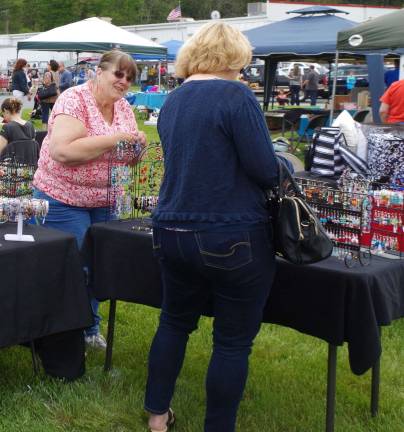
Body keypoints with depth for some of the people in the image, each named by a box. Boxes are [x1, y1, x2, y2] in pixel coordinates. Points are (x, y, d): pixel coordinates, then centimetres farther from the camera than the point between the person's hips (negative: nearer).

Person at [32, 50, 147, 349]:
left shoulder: (125, 108, 4)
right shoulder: (74, 99, -17)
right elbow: (62, 150, -29)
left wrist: (136, 146, -11)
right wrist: (114, 138, -28)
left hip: (104, 200, 7)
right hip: (63, 199, -6)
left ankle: (90, 328, 30)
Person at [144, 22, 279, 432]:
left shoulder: (171, 101, 10)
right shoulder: (236, 95, -13)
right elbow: (266, 171, -15)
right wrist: (279, 167, 6)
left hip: (172, 232, 8)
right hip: (233, 239, -7)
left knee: (175, 322, 22)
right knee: (233, 340, 6)